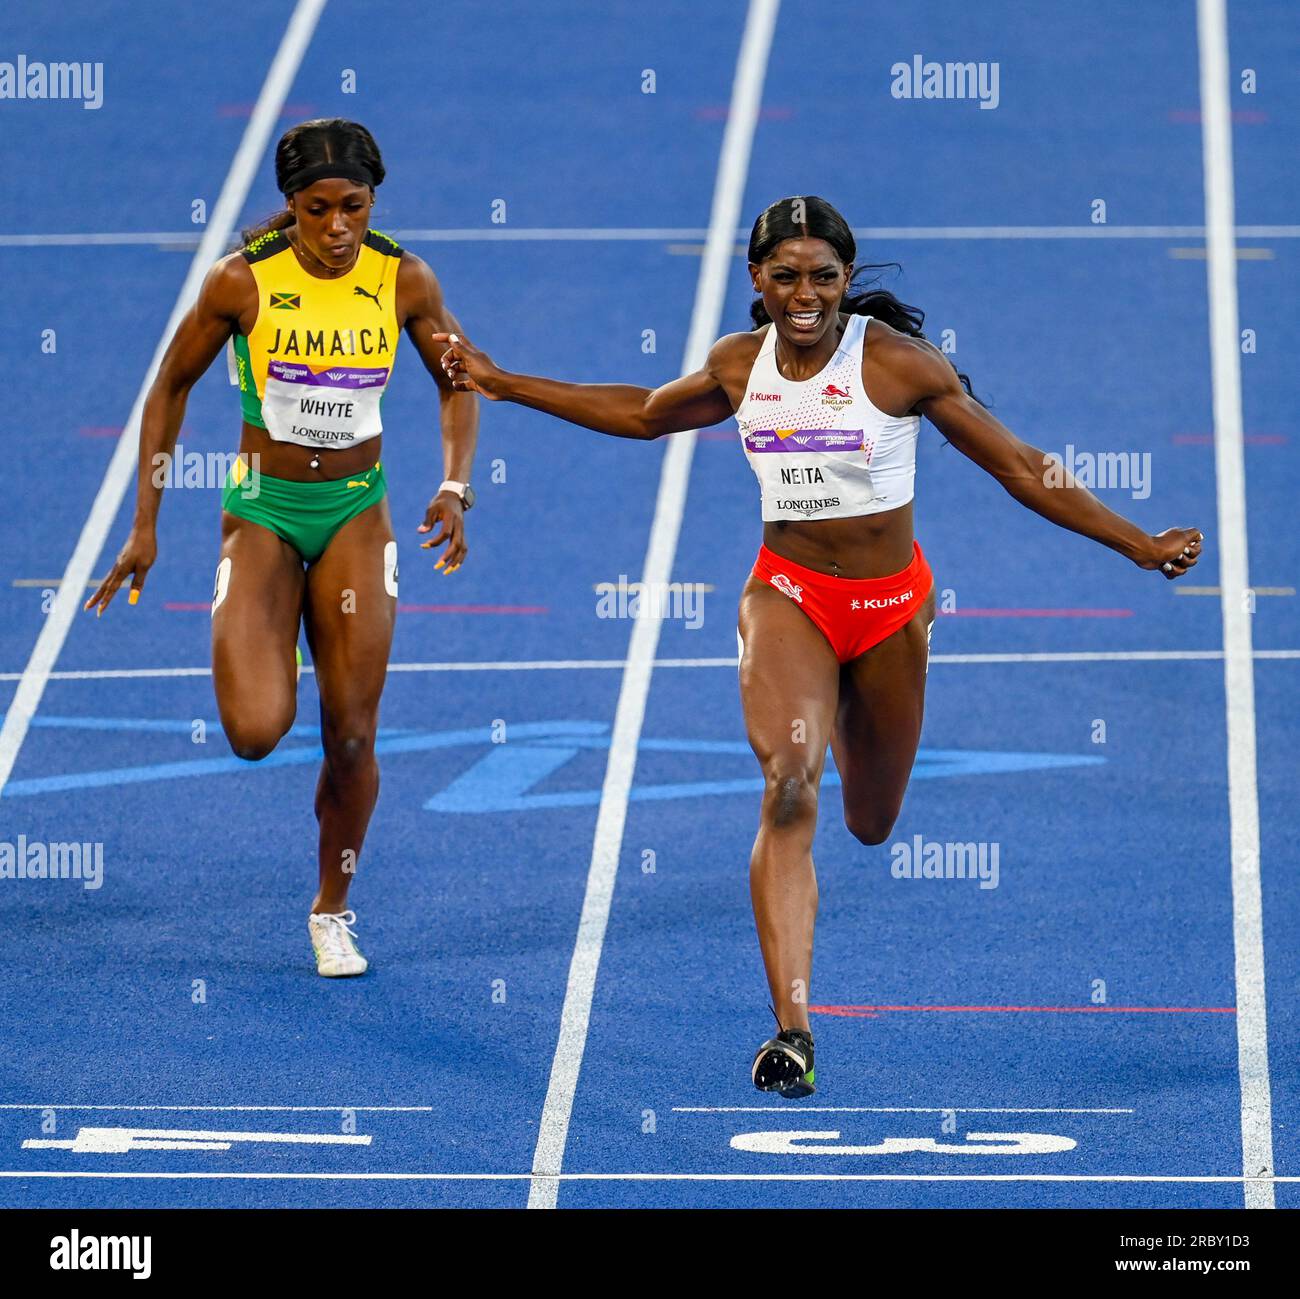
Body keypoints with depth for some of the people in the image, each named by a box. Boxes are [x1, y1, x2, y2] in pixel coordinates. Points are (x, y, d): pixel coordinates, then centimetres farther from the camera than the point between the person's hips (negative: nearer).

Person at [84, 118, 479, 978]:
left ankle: (333, 910, 23)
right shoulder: (244, 281, -14)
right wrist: (146, 526, -1)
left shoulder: (404, 281, -9)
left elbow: (458, 383, 6)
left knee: (352, 736, 1)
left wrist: (455, 488, -10)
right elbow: (172, 388, -1)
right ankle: (264, 652, 20)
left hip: (356, 512, 2)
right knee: (256, 732, -17)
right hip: (263, 509, -2)